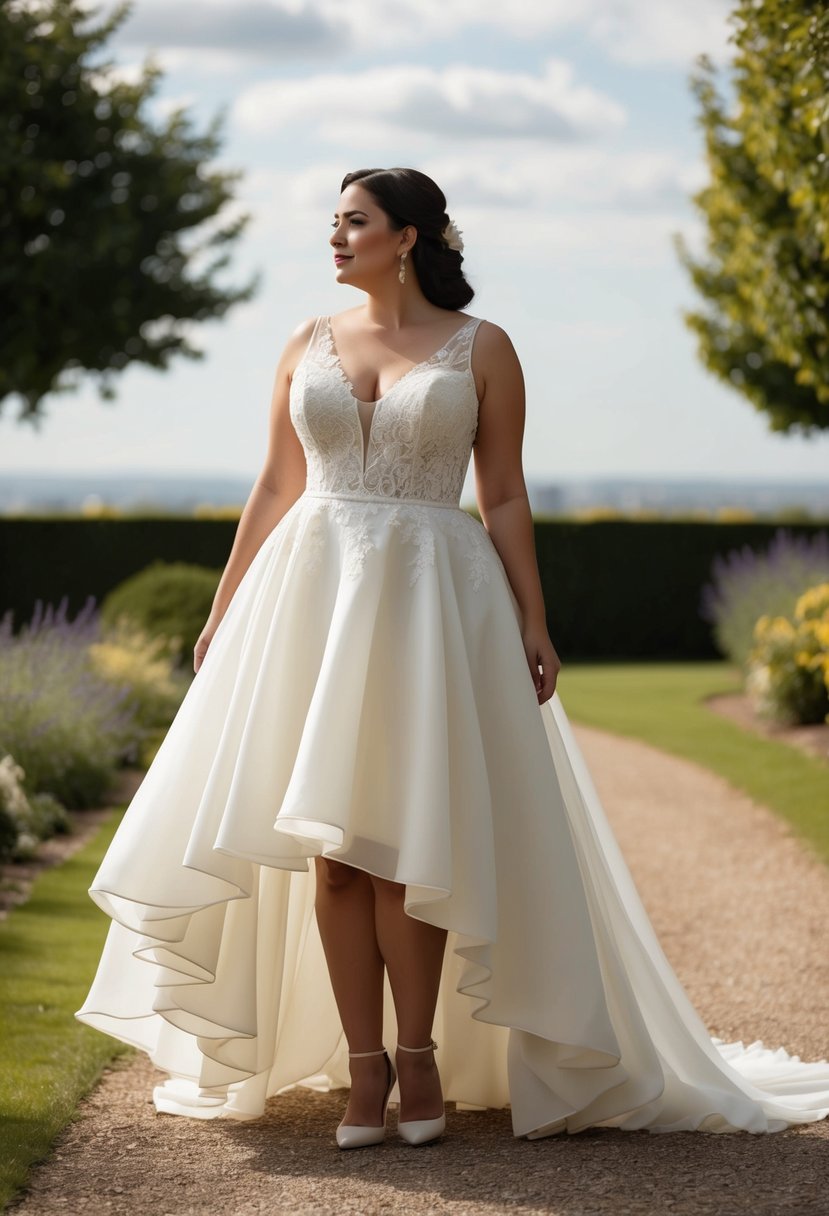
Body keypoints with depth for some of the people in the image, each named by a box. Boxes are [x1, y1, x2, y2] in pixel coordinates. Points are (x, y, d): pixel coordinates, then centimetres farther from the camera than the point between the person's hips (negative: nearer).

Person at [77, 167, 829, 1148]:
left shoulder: (481, 349, 3)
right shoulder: (308, 346, 11)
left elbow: (505, 499, 3)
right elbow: (273, 491, 14)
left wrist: (533, 624, -3)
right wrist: (223, 615, 11)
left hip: (434, 600, -3)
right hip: (316, 594, 3)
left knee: (406, 840, -7)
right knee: (332, 848, -2)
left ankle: (419, 1052, 7)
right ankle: (363, 1065, 4)